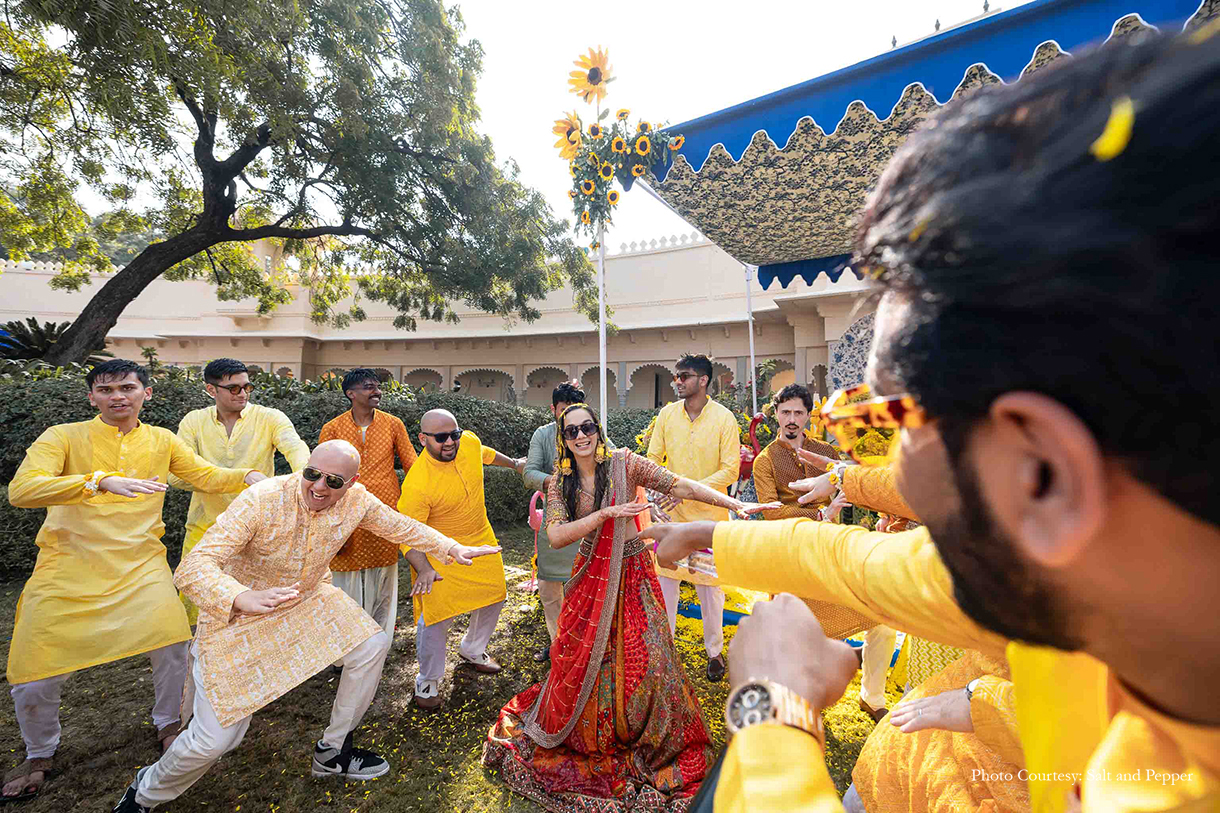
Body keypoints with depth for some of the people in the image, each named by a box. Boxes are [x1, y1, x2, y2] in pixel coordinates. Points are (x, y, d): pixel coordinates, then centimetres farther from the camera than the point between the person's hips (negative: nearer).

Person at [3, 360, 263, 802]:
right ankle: (40, 754, 34)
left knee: (172, 645, -9)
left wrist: (247, 476, -13)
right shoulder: (65, 437, -5)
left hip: (141, 565, 2)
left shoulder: (160, 440, 6)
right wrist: (101, 480, -33)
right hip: (69, 567, -1)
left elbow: (206, 475, 8)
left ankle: (167, 723, 22)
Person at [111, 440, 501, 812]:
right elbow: (192, 568, -35)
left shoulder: (357, 501, -18)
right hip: (239, 614, -5)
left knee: (371, 646, -2)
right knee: (214, 740, -4)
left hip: (307, 599, 5)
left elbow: (401, 527, -2)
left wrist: (453, 548, -8)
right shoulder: (261, 501, -32)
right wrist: (244, 598, -54)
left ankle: (332, 751, 21)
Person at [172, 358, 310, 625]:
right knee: (194, 602, 8)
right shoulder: (193, 421, 3)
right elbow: (177, 475, -7)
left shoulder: (270, 418, -3)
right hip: (205, 528, 2)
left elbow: (295, 448, -21)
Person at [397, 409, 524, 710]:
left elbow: (485, 454, 11)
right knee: (437, 616, -6)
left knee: (493, 598, 19)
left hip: (482, 541, 6)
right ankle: (427, 681, 24)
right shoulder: (417, 485, -31)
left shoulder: (470, 442, -15)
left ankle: (472, 650, 47)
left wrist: (514, 463, 26)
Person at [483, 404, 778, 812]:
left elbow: (680, 486, -14)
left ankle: (658, 743, 28)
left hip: (631, 575, -2)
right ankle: (582, 736, 40)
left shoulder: (624, 464, -10)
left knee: (645, 658, 0)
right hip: (591, 578, 2)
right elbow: (556, 536, -15)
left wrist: (736, 504, -20)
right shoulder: (560, 483, -2)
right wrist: (607, 512, -25)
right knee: (583, 658, 10)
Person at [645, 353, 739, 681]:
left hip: (709, 515, -2)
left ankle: (715, 652, 32)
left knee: (710, 586, 11)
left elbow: (730, 470, -11)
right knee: (664, 582, 9)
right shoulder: (666, 414, 1)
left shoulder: (724, 418, -8)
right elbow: (653, 459, 4)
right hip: (671, 513, 3)